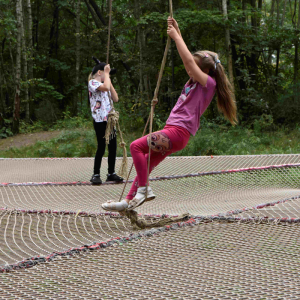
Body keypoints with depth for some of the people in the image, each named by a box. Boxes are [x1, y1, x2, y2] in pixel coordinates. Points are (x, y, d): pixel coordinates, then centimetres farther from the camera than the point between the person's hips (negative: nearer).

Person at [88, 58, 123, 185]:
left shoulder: (104, 84, 22)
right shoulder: (93, 83, -4)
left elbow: (115, 98, 14)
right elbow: (105, 87, -23)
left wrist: (109, 80, 12)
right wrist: (106, 73, -9)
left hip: (109, 119, 8)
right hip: (99, 120, -8)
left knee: (113, 146, 5)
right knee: (101, 147, -8)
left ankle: (111, 173, 13)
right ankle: (96, 175, 0)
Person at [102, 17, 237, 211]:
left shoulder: (208, 83, -5)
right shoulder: (195, 82, 21)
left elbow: (189, 61, -15)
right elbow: (187, 58, 25)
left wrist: (176, 37, -7)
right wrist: (176, 32, 20)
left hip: (178, 132, -10)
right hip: (172, 131, 10)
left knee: (137, 146, -20)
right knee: (145, 165, 9)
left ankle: (143, 189, -17)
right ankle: (131, 200, 10)